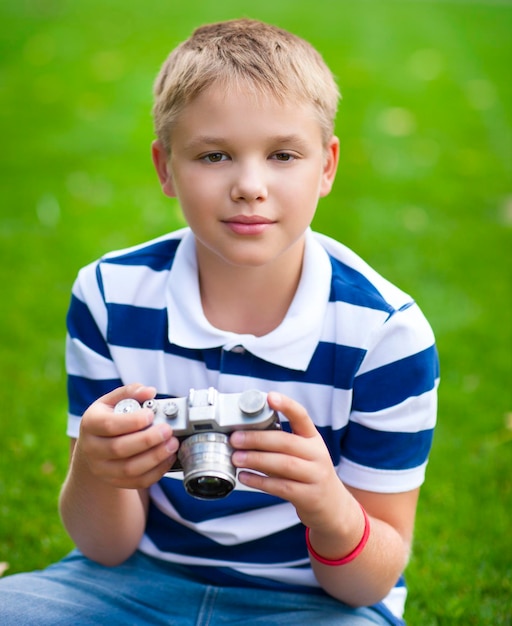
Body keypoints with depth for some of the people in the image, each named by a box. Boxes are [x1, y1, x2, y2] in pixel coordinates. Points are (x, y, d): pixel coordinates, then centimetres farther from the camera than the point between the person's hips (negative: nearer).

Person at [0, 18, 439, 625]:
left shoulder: (386, 333, -14)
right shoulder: (110, 296, -7)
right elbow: (106, 548, -3)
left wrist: (327, 506, -32)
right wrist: (96, 473, -27)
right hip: (141, 577, 2)